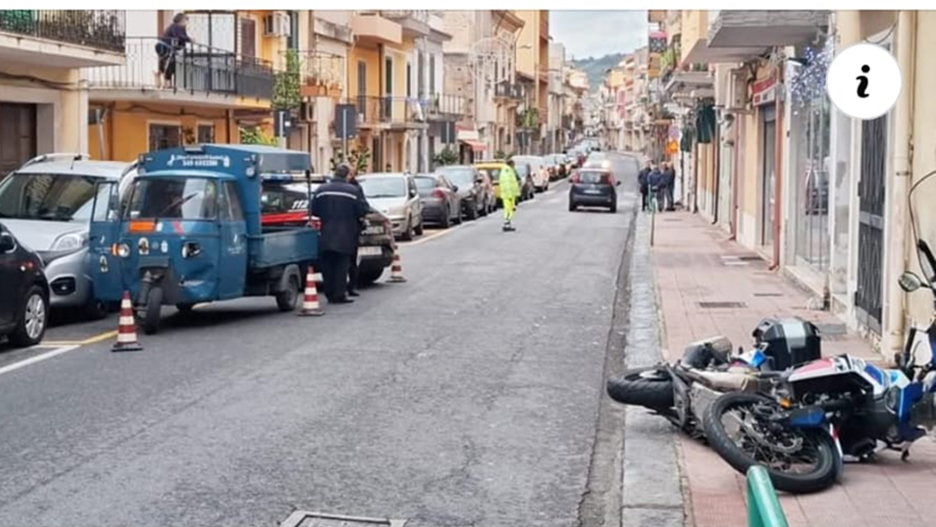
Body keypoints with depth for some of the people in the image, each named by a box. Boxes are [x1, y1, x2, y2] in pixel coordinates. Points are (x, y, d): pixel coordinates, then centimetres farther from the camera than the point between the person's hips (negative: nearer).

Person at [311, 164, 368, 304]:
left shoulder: (321, 190, 2)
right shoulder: (353, 191, -8)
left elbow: (314, 211, 3)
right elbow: (362, 211, -7)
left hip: (326, 236, 3)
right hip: (345, 238, -3)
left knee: (328, 266, 10)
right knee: (342, 266, 1)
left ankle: (330, 294, 11)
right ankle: (339, 295, -2)